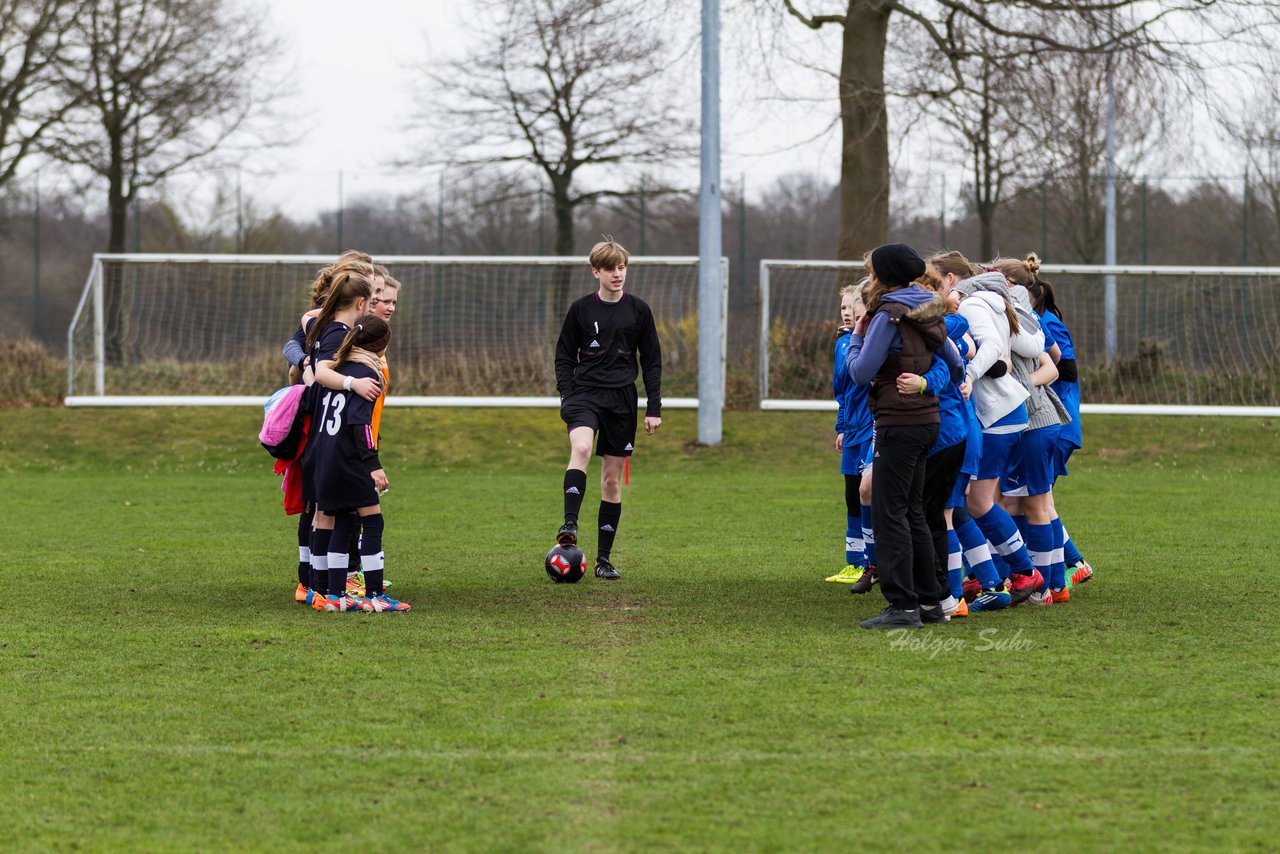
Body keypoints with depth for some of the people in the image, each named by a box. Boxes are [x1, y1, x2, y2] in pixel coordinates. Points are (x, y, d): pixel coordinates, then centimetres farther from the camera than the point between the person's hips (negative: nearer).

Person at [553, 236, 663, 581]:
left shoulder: (638, 310, 5)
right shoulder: (581, 309, 3)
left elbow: (652, 361, 9)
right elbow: (564, 357, 8)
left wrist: (654, 407, 4)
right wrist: (566, 396, -5)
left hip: (622, 399, 2)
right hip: (585, 393, -2)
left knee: (612, 480, 4)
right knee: (580, 448, -32)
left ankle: (604, 558, 10)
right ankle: (570, 525, -40)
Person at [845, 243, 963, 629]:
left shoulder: (889, 315, -14)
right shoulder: (925, 314, 12)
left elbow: (862, 371, -14)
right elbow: (954, 363, 18)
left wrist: (855, 337, 2)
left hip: (899, 423, -9)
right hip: (926, 420, 9)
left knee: (889, 514, -6)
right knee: (912, 513, 15)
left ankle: (903, 605, -11)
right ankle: (929, 601, 17)